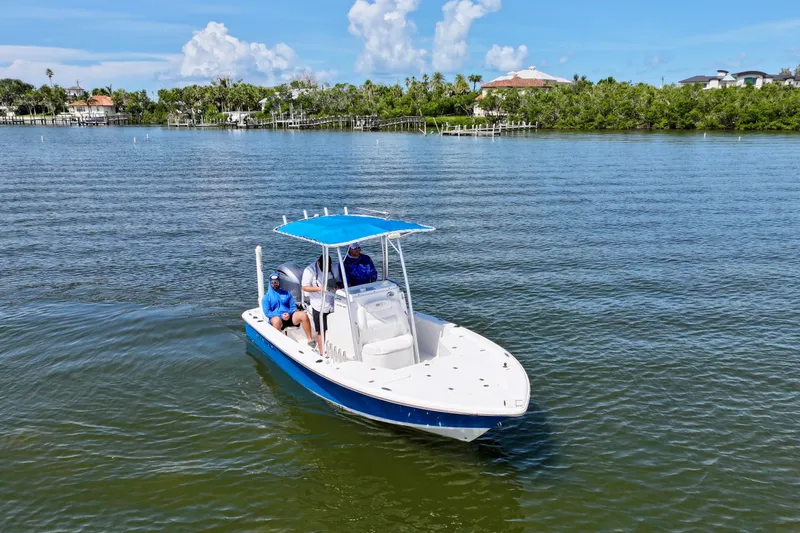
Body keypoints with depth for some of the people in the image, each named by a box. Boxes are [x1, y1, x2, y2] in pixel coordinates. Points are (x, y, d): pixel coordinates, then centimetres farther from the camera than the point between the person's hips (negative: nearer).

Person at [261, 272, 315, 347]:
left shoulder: (287, 293, 20)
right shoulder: (266, 297, 11)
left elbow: (293, 307, 13)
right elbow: (267, 313, -1)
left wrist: (289, 313, -10)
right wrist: (281, 316, -15)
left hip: (289, 316, 3)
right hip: (276, 318, -3)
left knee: (303, 315, -25)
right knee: (277, 320, -41)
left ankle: (310, 340, -20)